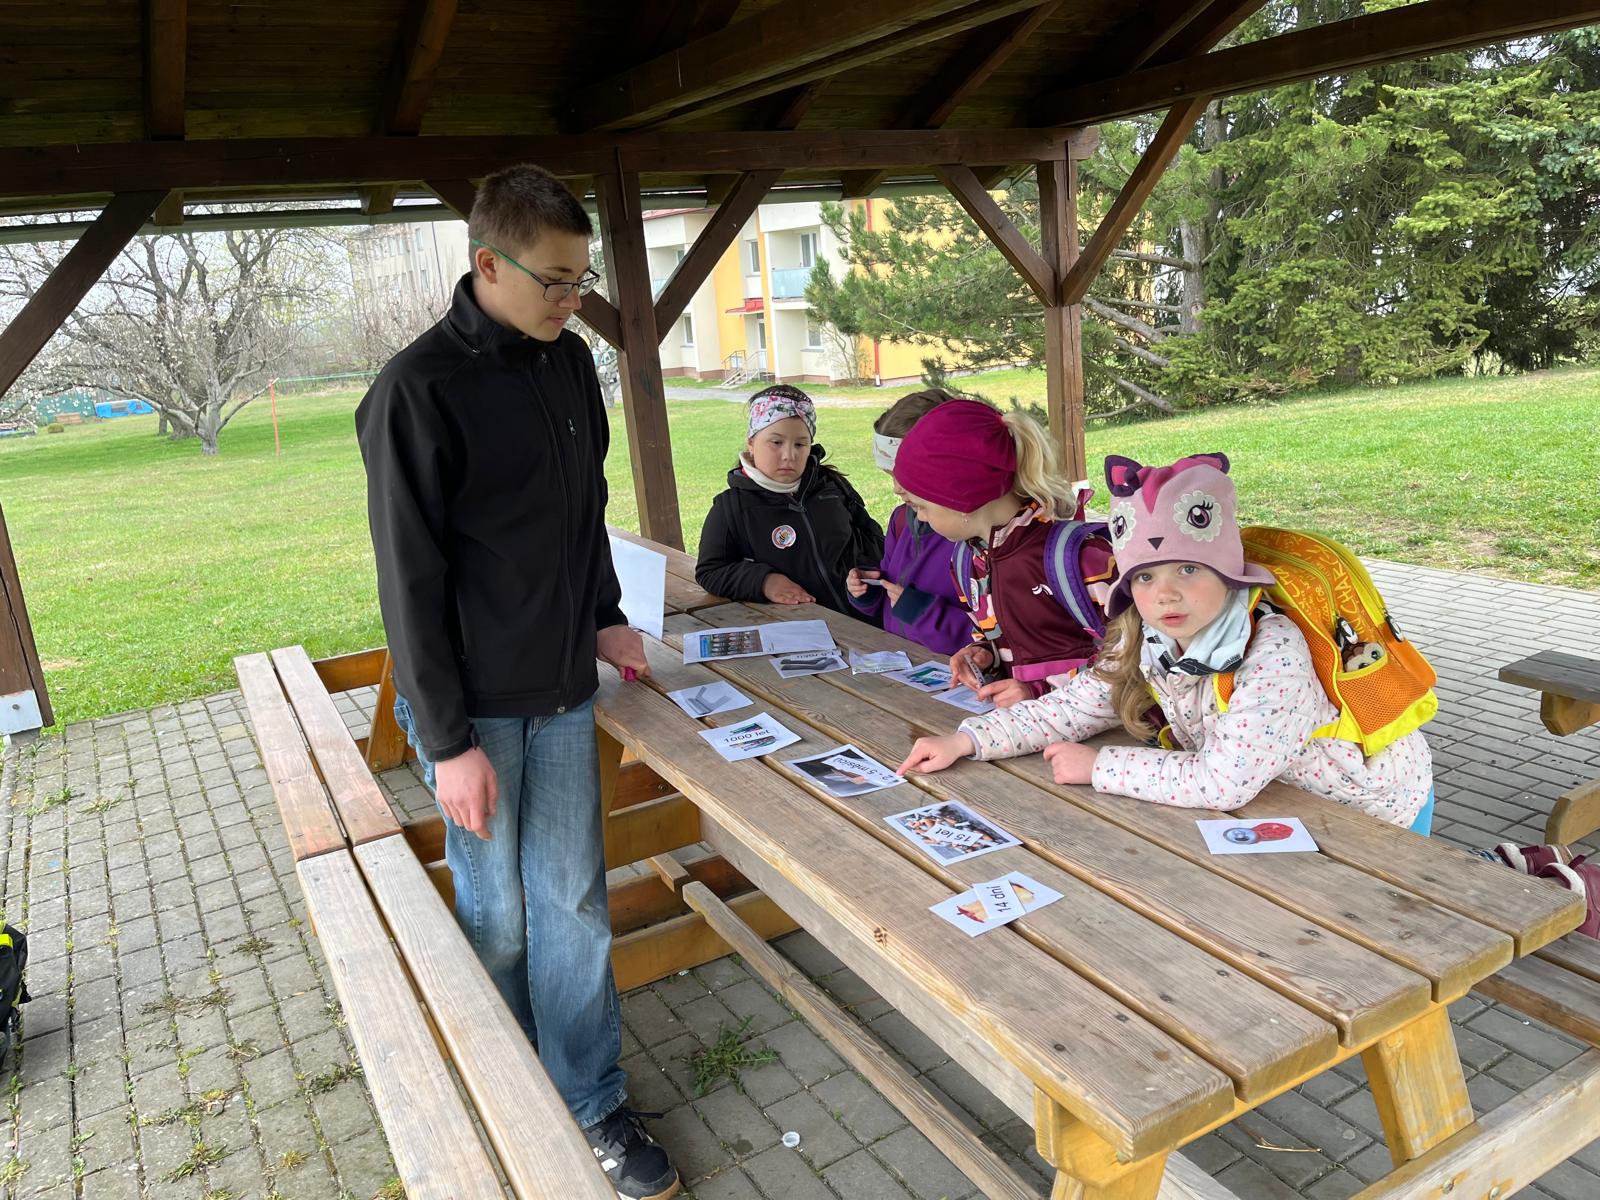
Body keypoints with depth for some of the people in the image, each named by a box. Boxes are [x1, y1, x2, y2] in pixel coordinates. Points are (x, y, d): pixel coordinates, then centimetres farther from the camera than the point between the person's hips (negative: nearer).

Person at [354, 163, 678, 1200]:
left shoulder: (570, 359, 5)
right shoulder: (419, 390, -16)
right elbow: (411, 581, -15)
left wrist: (604, 614, 14)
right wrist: (449, 741, -14)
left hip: (564, 689, 5)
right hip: (474, 705, -5)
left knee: (574, 901, 11)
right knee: (499, 916, 10)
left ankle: (596, 1106, 26)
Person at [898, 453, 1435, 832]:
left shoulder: (1272, 653, -37)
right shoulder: (1144, 641, -17)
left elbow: (1222, 782, -40)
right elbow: (1073, 707, -10)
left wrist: (1099, 766, -32)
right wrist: (966, 740, -20)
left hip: (1371, 801, -5)